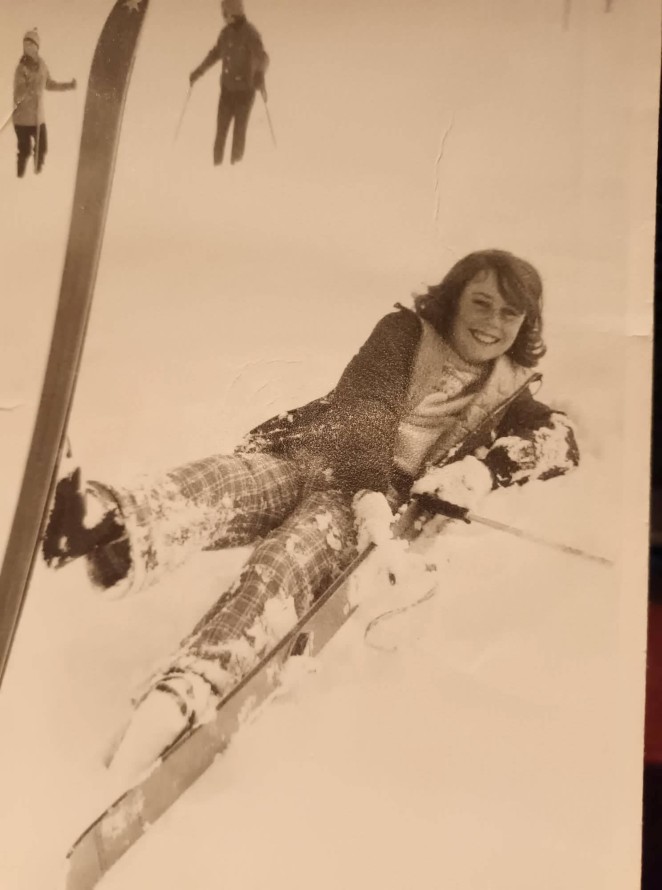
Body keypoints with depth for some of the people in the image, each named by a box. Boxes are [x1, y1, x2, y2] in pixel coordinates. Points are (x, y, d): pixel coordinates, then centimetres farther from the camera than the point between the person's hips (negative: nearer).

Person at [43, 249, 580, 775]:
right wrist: (372, 494, -25)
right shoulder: (404, 333, 9)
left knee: (283, 566, -35)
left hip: (379, 495, -1)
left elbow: (562, 439, 6)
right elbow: (366, 413, -6)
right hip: (298, 458, 1)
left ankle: (177, 700, -58)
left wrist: (480, 470, -13)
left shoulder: (508, 392, 19)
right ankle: (106, 525, -65)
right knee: (208, 485, -33)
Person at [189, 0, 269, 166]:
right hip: (227, 89, 6)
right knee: (221, 129, 5)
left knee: (239, 131, -1)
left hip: (245, 91, -6)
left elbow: (262, 58, -26)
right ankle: (217, 166, 12)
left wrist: (259, 76, -46)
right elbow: (215, 53, 23)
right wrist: (198, 71, 27)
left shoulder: (250, 33, -14)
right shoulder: (226, 32, 7)